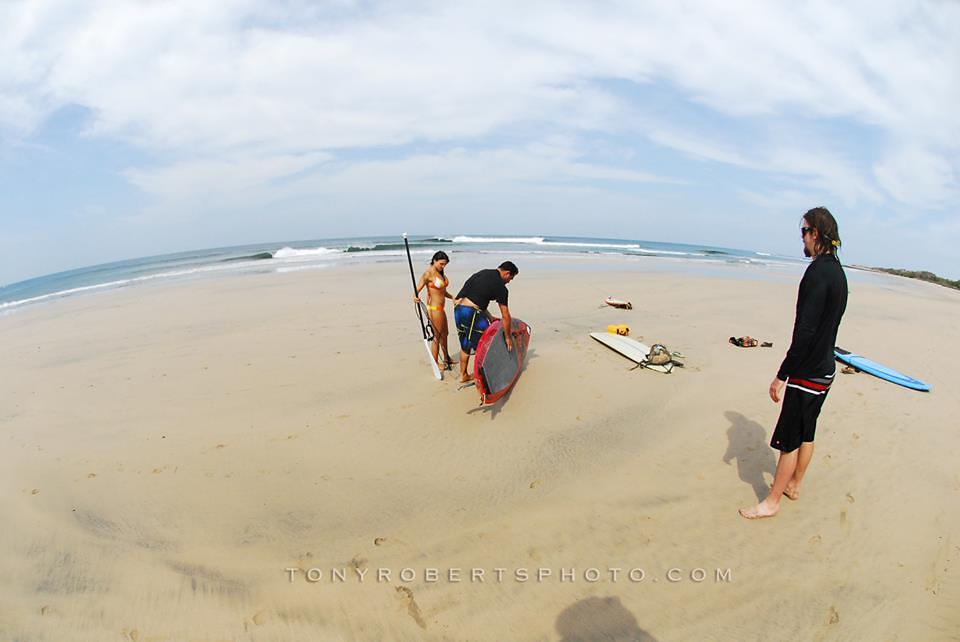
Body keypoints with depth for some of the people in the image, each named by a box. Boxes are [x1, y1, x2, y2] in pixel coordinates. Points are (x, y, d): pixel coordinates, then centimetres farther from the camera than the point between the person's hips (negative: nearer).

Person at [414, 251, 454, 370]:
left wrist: (452, 297, 9)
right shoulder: (428, 273, -16)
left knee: (444, 333, 22)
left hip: (440, 308, 9)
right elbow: (417, 289, -23)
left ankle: (446, 358, 40)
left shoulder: (440, 272, 9)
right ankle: (435, 363, 17)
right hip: (434, 308, -9)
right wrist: (415, 297, -43)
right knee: (437, 336, 1)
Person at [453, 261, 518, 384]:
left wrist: (489, 317, 23)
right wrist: (508, 337, 11)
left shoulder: (483, 273, 18)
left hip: (458, 309, 9)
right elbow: (505, 316, 0)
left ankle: (463, 375, 32)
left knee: (465, 345, 22)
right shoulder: (500, 287, -4)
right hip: (471, 313, -8)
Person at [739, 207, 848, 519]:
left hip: (807, 373, -9)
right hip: (824, 369, 9)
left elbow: (805, 332, -25)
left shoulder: (818, 272, -21)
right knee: (806, 434, 21)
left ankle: (772, 502, 14)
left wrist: (782, 375, -20)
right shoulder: (837, 271, 9)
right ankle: (794, 485, 37)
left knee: (789, 440, 1)